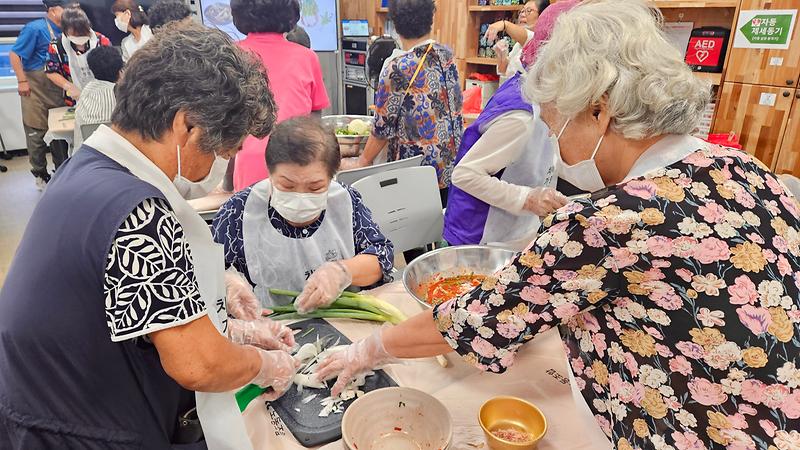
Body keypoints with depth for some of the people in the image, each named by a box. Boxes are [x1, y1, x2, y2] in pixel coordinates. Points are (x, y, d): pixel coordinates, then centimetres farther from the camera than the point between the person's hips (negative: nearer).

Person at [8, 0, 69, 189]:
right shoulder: (35, 29, -12)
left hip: (57, 88, 6)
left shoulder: (63, 32, 5)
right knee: (36, 131, 2)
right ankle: (40, 175, 15)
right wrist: (22, 81, -14)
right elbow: (14, 54, -11)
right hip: (35, 88, -6)